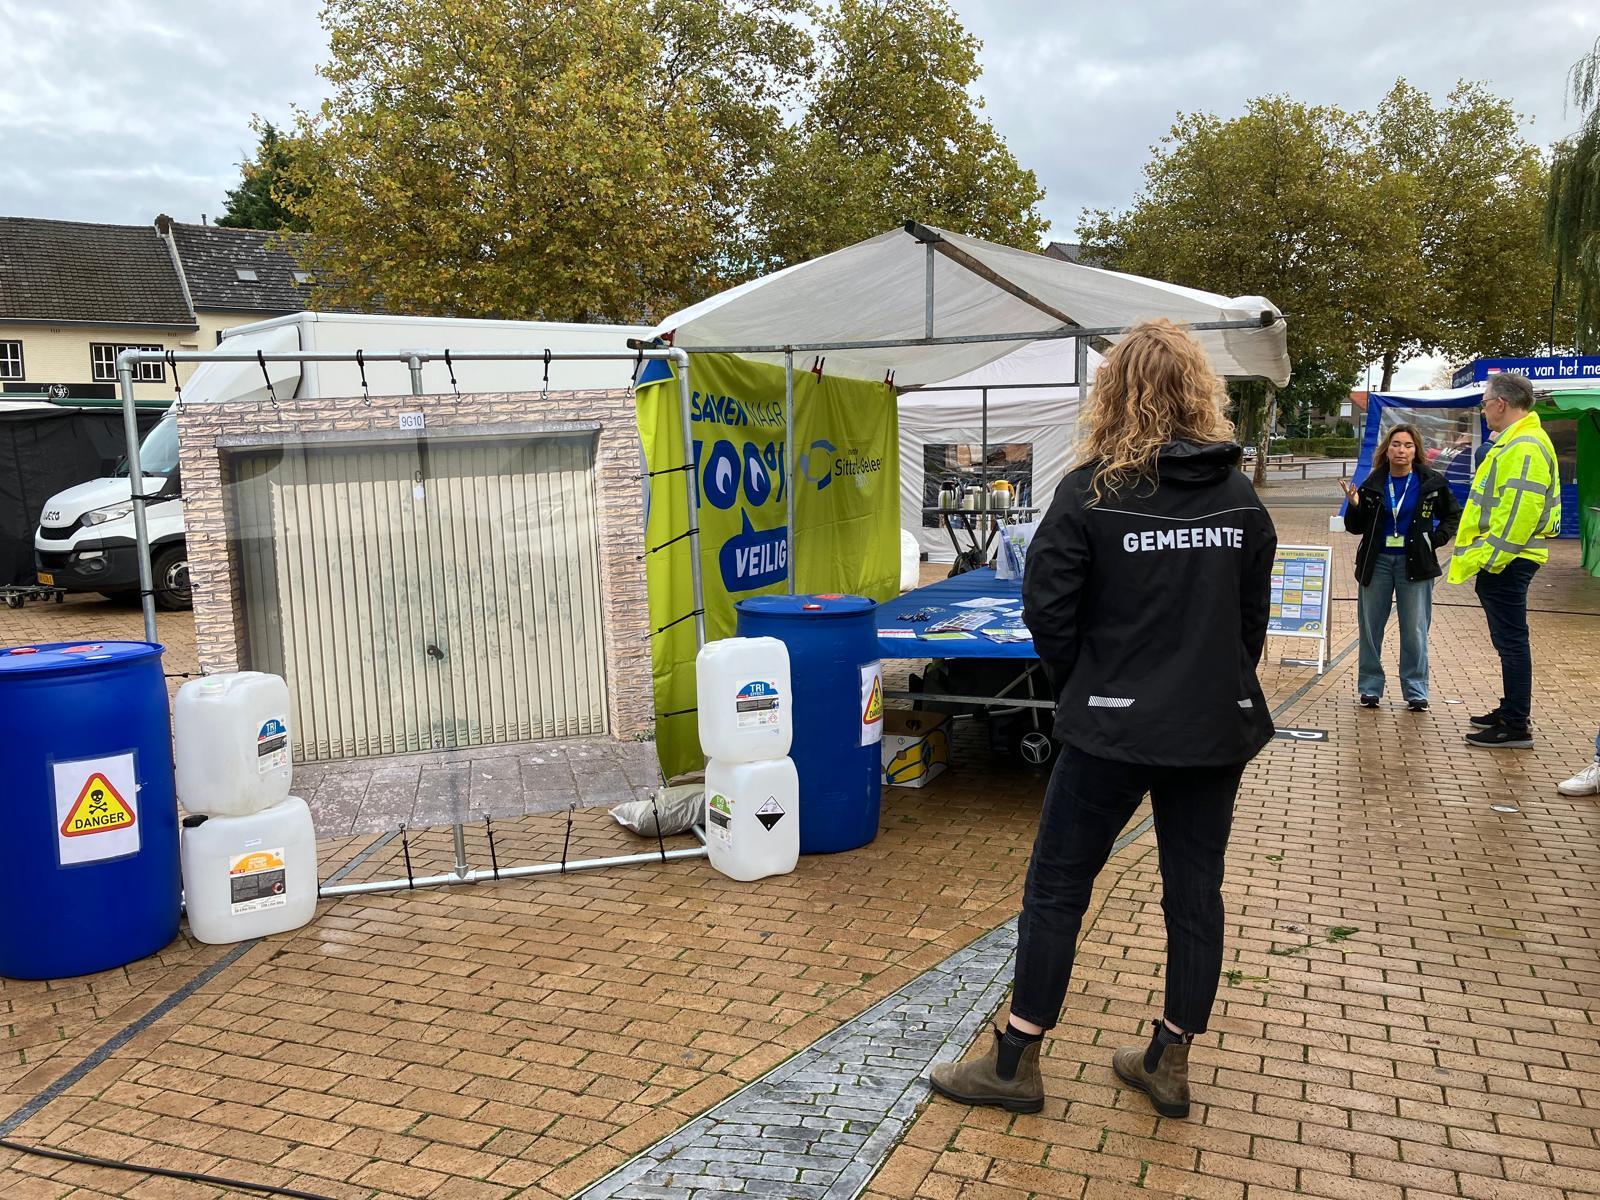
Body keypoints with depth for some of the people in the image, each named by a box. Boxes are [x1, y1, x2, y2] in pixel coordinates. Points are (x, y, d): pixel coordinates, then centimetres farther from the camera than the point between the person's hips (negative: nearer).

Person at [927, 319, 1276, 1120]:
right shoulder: (1239, 497, 3)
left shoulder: (1091, 492, -11)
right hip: (1216, 725, 5)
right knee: (1195, 890, 14)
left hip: (1115, 727, -4)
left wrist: (1082, 687, 5)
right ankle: (1169, 1062, 26)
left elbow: (1047, 609, -11)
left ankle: (1015, 1063, 16)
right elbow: (1253, 617, 9)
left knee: (1056, 886, 6)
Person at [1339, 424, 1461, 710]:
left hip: (1415, 563, -2)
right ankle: (1369, 687, 16)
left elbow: (1453, 515, 11)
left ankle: (1416, 691, 10)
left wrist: (1437, 538, -4)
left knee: (1415, 630, 1)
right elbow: (1355, 528, 5)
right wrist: (1354, 506, -14)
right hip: (1377, 561, 2)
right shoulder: (1373, 484, 2)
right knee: (1370, 627, 6)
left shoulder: (1431, 482, -1)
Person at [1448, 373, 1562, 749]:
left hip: (1506, 562, -11)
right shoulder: (1514, 442, 16)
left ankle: (1516, 727, 0)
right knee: (1508, 640, 18)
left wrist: (1487, 558, -21)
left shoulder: (1524, 447, -18)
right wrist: (1479, 556, 20)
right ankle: (1510, 711, 28)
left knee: (1511, 641, -5)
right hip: (1500, 561, 11)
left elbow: (1519, 512, -25)